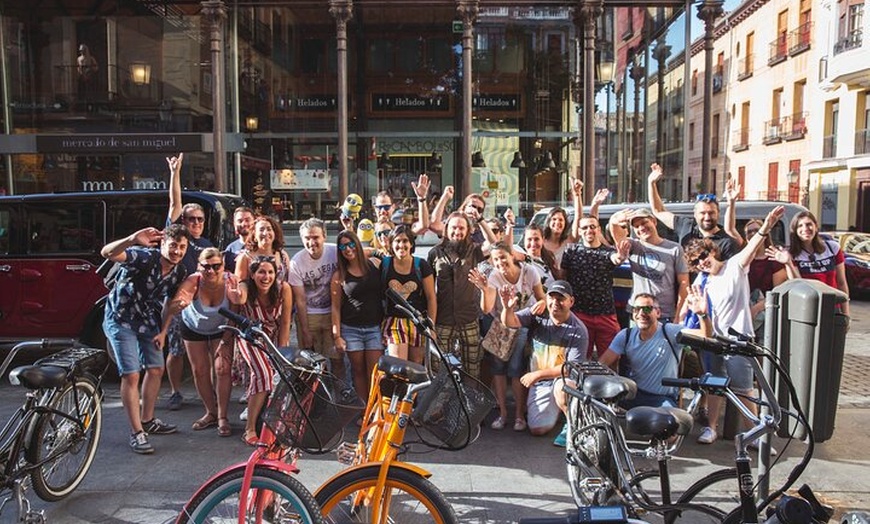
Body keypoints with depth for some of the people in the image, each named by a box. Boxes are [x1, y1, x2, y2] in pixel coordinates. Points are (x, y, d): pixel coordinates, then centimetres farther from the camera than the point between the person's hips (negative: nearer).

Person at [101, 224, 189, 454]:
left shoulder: (179, 272, -6)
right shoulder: (144, 257, -27)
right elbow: (107, 252, -43)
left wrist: (163, 330, 0)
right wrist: (132, 239, -61)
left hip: (146, 321, 7)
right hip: (121, 320, -7)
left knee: (156, 369, 11)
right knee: (131, 375, -9)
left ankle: (147, 420, 30)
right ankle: (136, 433, 0)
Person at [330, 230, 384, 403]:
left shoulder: (375, 265, 2)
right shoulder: (339, 275, 1)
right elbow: (336, 307, 1)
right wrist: (337, 336, -3)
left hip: (375, 327, 0)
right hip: (351, 329, 0)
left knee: (374, 373, -3)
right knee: (358, 371, 6)